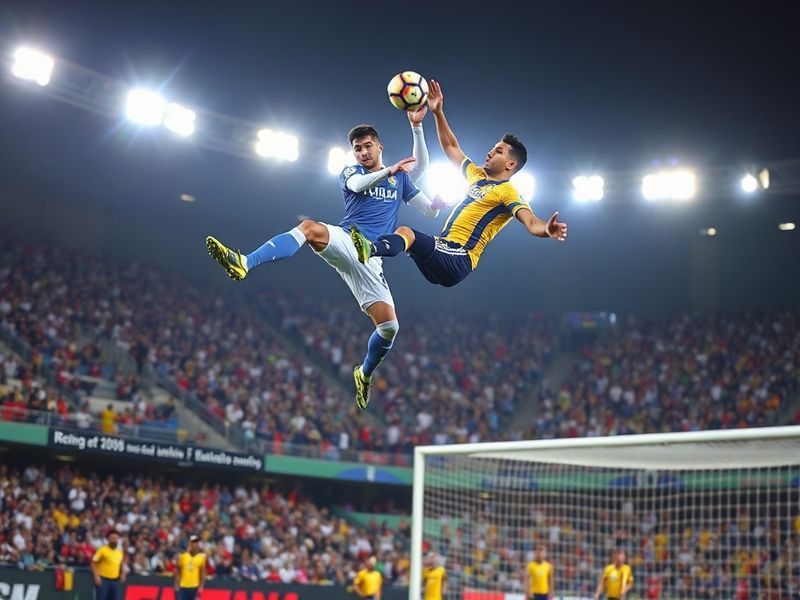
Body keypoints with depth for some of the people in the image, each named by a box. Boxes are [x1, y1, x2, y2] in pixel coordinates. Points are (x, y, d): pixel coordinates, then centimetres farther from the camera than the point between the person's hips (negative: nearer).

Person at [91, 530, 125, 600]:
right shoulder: (102, 549, -8)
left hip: (115, 580, 6)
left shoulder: (120, 551, 10)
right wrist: (96, 576, -18)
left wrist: (122, 573, 8)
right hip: (103, 580, -6)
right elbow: (93, 563, -9)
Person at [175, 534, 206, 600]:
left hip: (195, 587, 0)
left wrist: (201, 587, -3)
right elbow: (177, 572, 4)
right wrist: (177, 585, -1)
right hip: (183, 587, 0)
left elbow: (203, 573, 2)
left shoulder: (202, 557, 0)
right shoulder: (182, 556, 0)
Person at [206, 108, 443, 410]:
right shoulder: (351, 172, 18)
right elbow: (357, 185, -7)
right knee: (309, 227, -36)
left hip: (369, 259, 2)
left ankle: (365, 373, 20)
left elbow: (429, 211, 19)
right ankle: (243, 263, -56)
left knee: (389, 326, -12)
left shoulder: (401, 179, 23)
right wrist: (389, 170, -19)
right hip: (346, 239, -2)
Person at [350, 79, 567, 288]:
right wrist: (438, 112, 31)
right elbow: (451, 148, 35)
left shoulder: (508, 192, -5)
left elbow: (531, 223, -22)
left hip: (458, 260, -10)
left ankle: (371, 248, -61)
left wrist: (548, 229, -45)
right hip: (444, 253, 10)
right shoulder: (477, 175, 22)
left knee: (405, 233, -34)